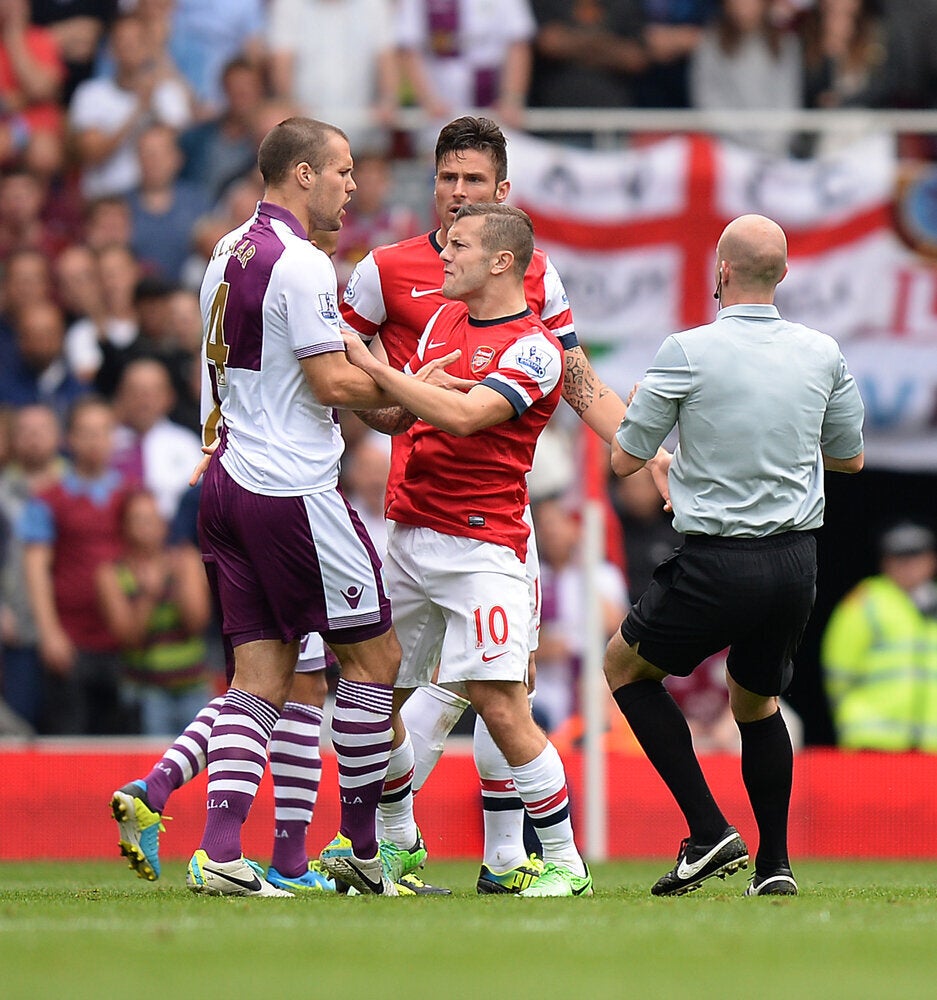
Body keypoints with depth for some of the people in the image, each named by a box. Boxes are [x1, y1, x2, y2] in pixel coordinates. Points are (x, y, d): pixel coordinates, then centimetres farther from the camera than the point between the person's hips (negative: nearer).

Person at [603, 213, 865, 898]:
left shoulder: (688, 353, -11)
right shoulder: (824, 354, 2)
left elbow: (625, 461, -4)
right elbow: (850, 457, 16)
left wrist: (668, 460, 18)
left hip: (718, 562, -5)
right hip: (797, 560, 5)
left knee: (625, 666, 17)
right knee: (757, 702, 27)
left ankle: (710, 832, 5)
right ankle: (774, 863, 20)